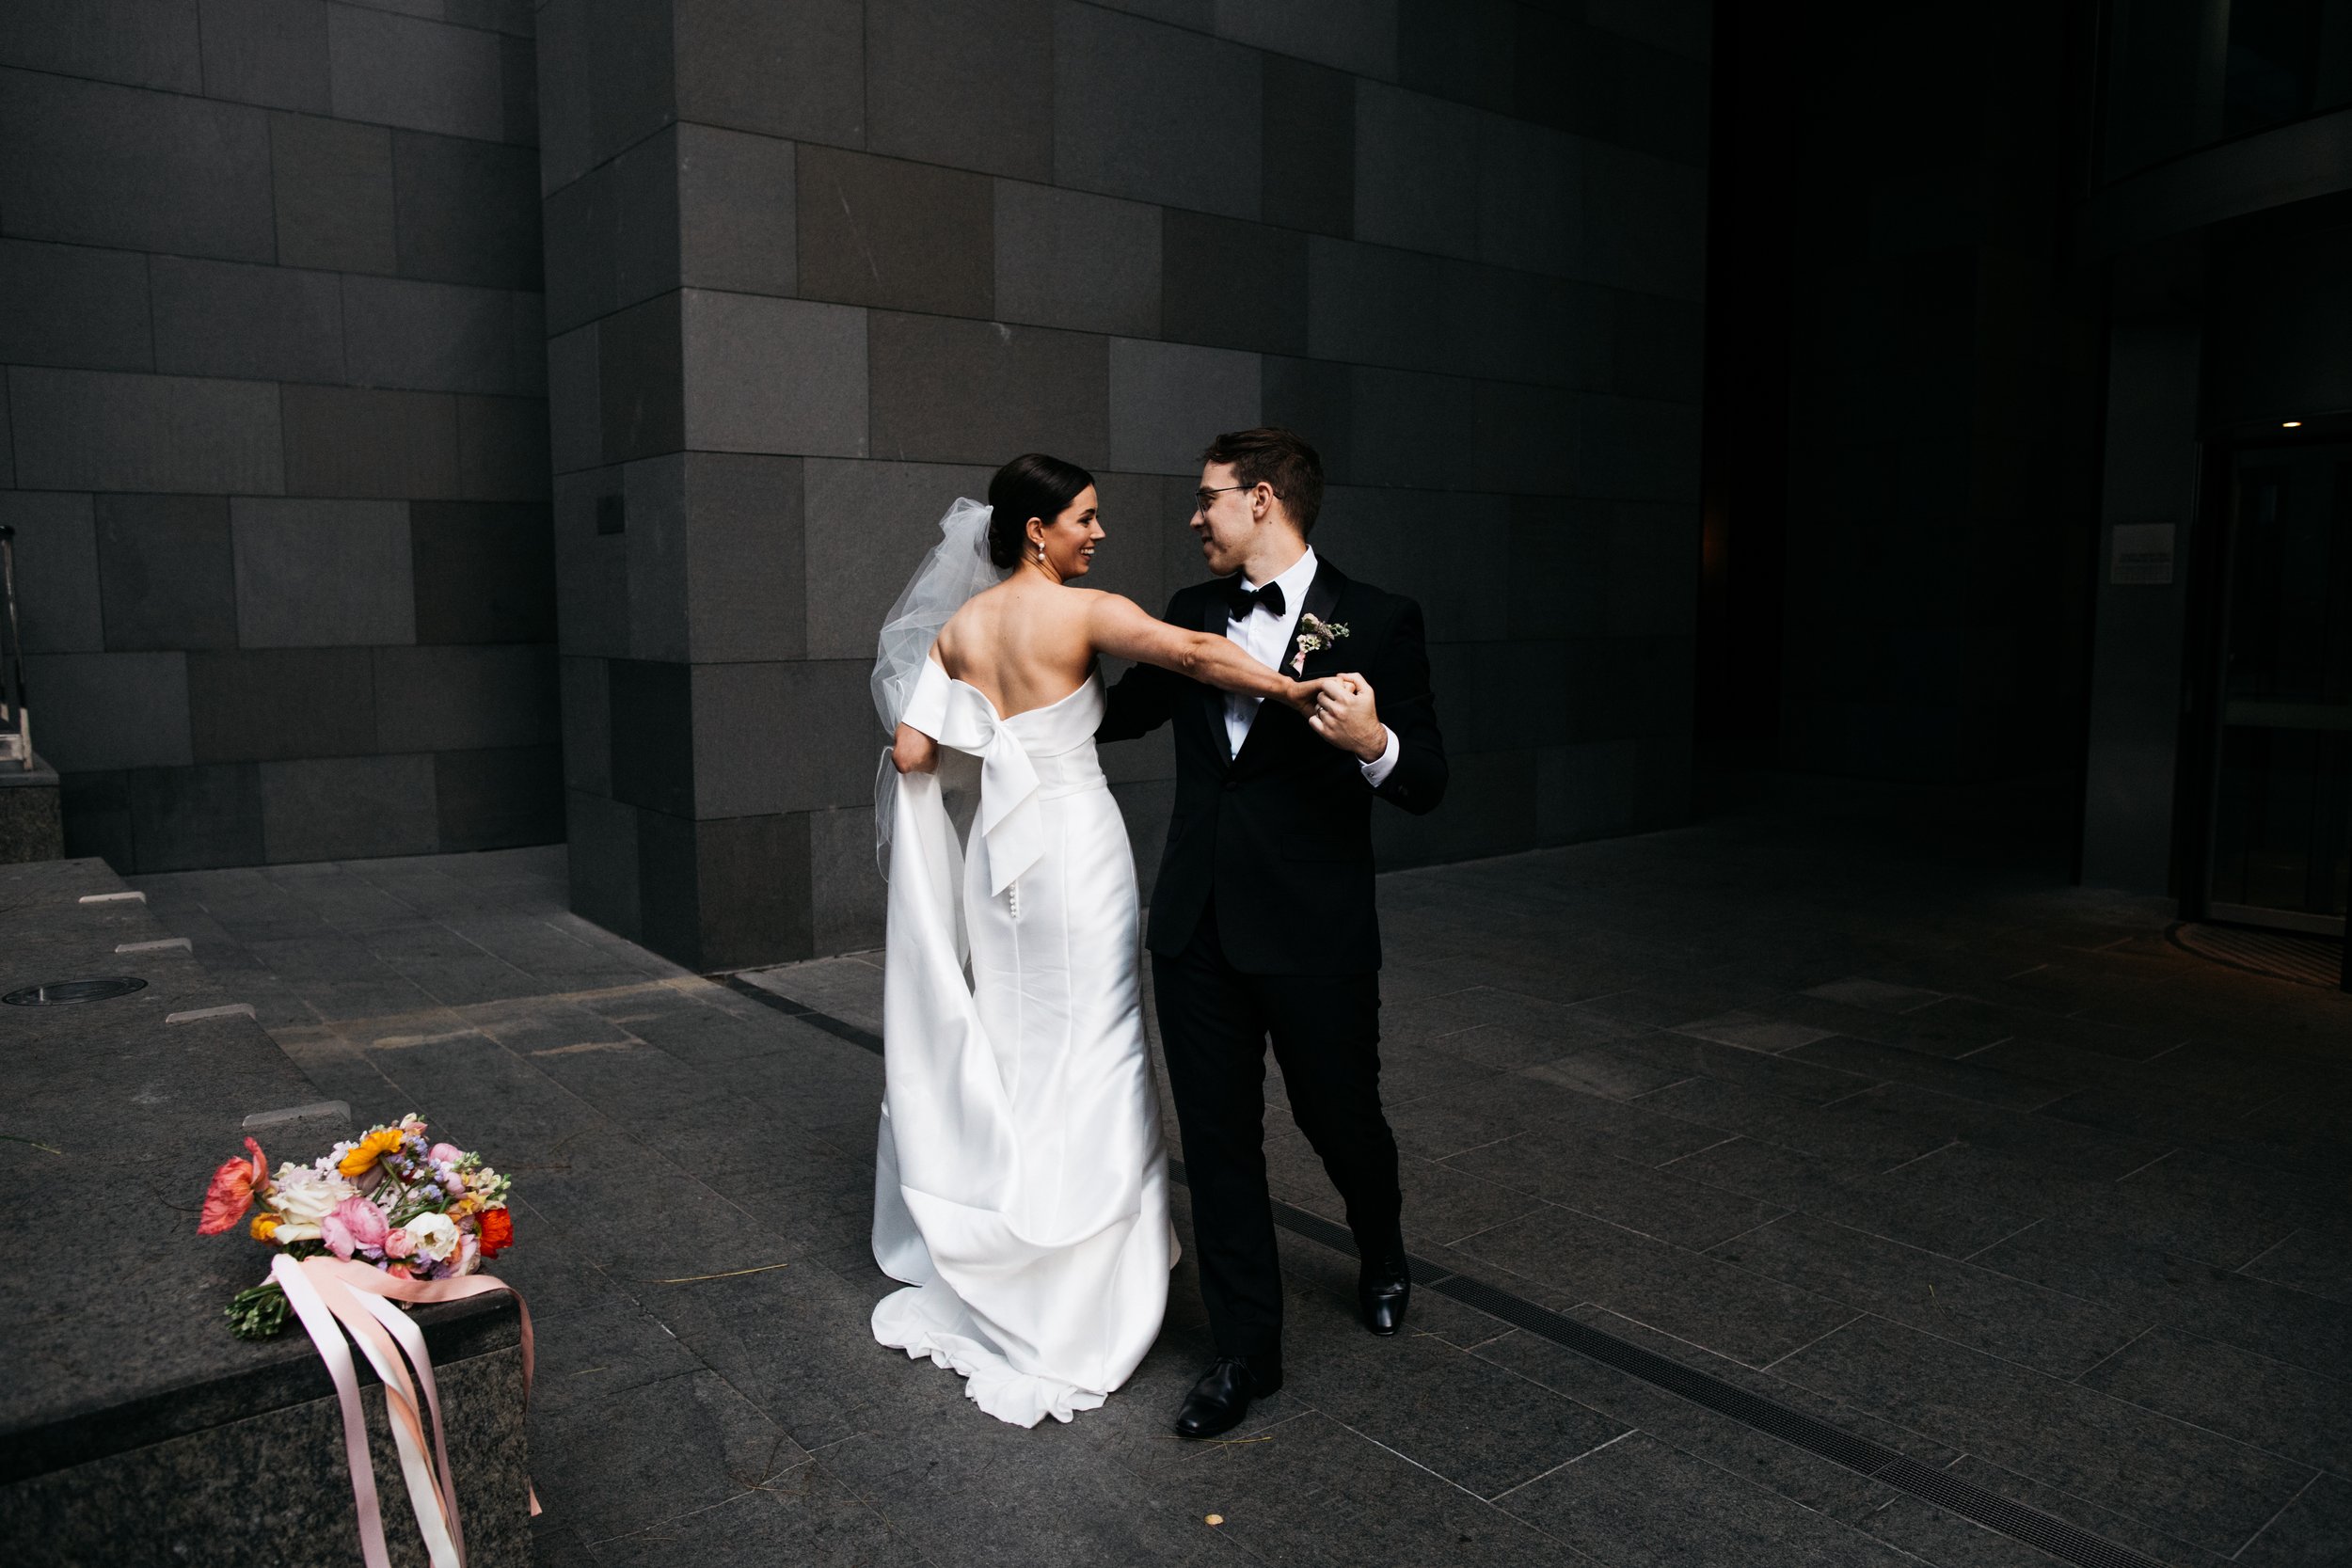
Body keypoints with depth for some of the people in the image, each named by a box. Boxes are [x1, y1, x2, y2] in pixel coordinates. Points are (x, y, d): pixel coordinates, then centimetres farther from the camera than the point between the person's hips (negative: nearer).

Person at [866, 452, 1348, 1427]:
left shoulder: (957, 627, 4)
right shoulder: (1085, 613, -12)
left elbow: (910, 750, 0)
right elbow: (1193, 653, -27)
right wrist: (1294, 690, -26)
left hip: (1000, 847, 6)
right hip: (1077, 844, -6)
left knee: (1010, 1048, 18)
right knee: (1087, 1056, 5)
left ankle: (981, 1273, 31)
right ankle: (1073, 1306, 15)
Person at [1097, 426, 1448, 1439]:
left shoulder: (1375, 623, -6)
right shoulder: (1191, 614, 8)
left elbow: (1427, 786, -7)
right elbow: (1117, 715, 25)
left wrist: (1372, 743, -27)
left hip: (1313, 936, -4)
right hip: (1197, 929, 4)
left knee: (1340, 1119, 14)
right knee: (1218, 1140, 8)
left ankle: (1382, 1256, 47)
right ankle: (1246, 1350, 24)